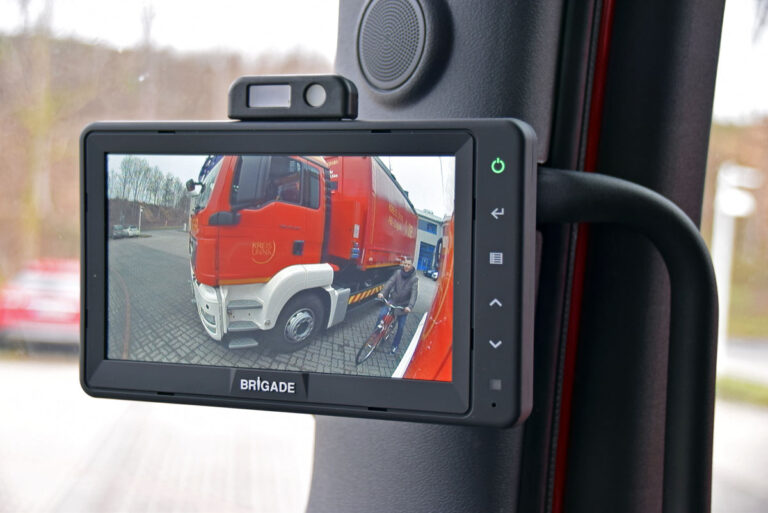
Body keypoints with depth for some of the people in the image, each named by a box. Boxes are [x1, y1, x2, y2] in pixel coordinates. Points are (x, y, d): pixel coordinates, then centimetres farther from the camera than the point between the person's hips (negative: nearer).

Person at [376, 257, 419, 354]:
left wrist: (410, 306, -34)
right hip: (392, 301, 1)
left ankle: (395, 346, 21)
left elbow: (414, 293, -19)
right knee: (381, 315, -18)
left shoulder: (414, 279, -11)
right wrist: (382, 293, -36)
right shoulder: (398, 273, -6)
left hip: (403, 305, -1)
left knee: (401, 327, 2)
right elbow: (390, 282, -18)